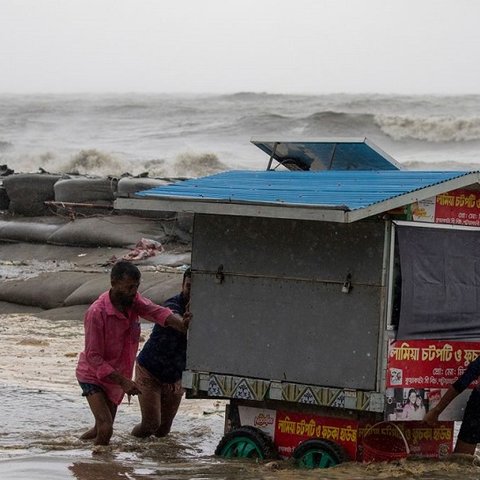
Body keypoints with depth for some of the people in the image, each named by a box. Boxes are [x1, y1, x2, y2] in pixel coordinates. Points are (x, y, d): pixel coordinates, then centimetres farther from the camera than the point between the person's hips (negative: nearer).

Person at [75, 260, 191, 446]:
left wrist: (180, 323, -48)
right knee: (105, 428, -22)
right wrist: (124, 382, -33)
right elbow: (93, 357, -27)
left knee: (101, 430, 17)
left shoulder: (133, 301, -8)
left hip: (116, 377, 7)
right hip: (94, 376, -7)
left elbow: (156, 311, -26)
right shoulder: (97, 312, -27)